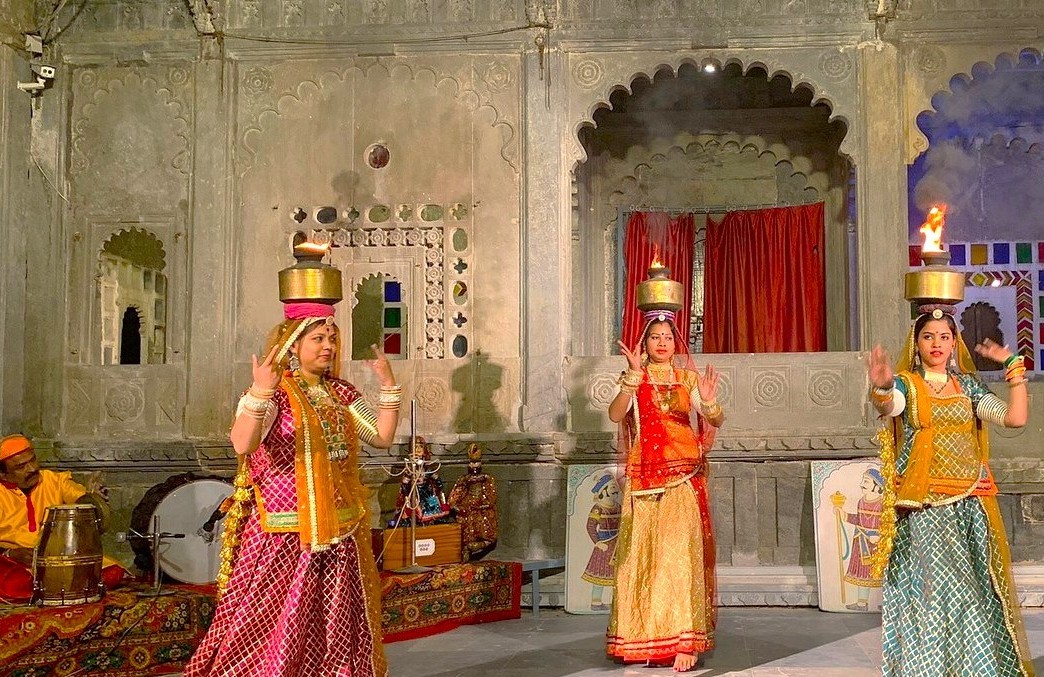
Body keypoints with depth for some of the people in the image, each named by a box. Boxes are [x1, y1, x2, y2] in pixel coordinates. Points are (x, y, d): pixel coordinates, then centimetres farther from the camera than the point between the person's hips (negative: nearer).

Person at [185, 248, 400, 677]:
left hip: (339, 533, 6)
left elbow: (383, 436, 8)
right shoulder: (273, 393, -9)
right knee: (274, 626, -1)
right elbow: (242, 445, -26)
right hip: (284, 536, -6)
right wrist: (259, 394, -40)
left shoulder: (340, 393, 10)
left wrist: (389, 386, 2)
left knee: (335, 626, 13)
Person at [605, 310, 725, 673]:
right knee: (642, 554, 2)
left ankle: (683, 641, -9)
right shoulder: (634, 379, 7)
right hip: (643, 476, 1)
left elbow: (717, 420, -3)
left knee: (679, 551, -10)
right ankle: (641, 637, 11)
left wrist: (709, 402, -24)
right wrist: (634, 375, -21)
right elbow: (615, 415, -11)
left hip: (683, 476, -1)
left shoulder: (688, 378, 8)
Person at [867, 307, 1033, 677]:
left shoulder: (967, 385, 12)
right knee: (929, 590, -7)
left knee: (976, 589, 3)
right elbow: (889, 407, -23)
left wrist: (1013, 365, 2)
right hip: (923, 507, -3)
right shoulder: (906, 383, 1)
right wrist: (882, 389, -46)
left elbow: (1015, 417, 1)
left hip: (970, 505, 4)